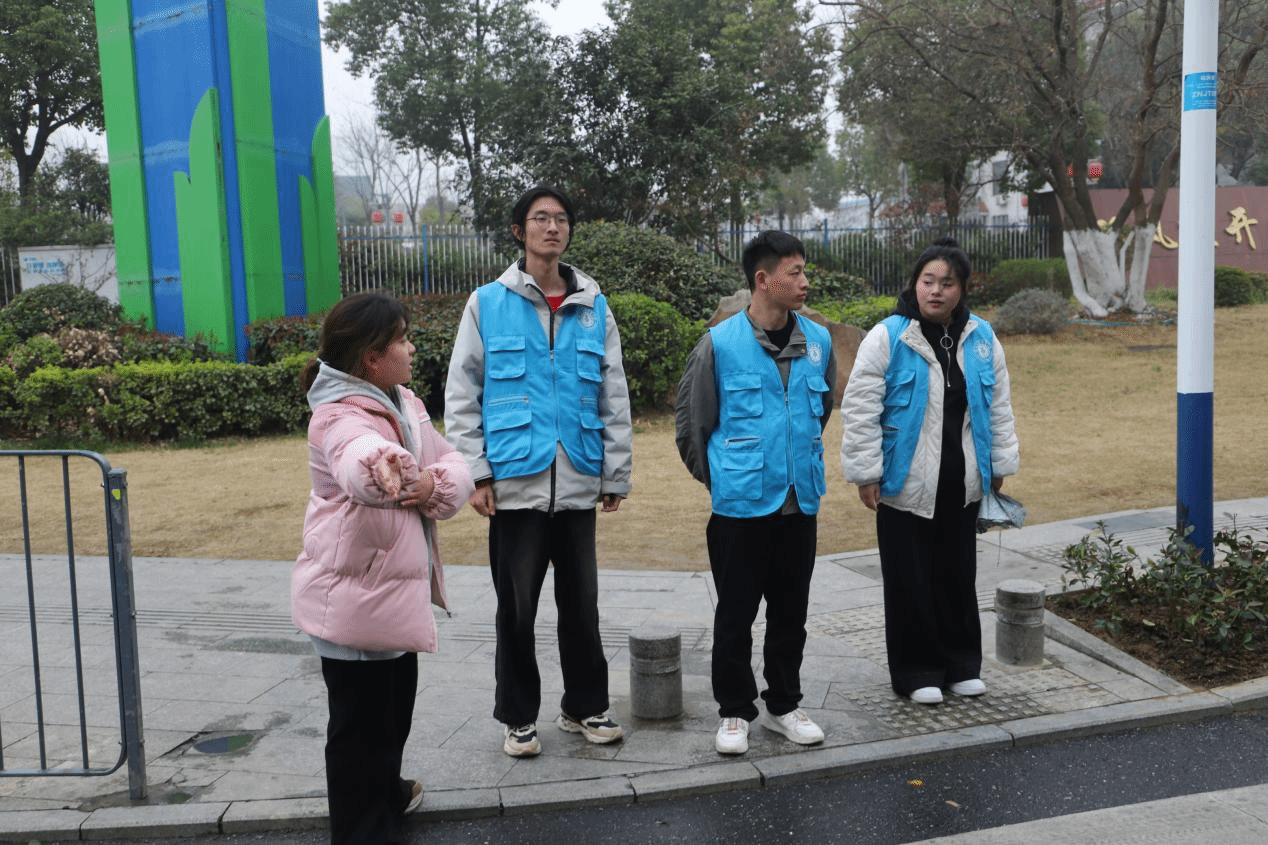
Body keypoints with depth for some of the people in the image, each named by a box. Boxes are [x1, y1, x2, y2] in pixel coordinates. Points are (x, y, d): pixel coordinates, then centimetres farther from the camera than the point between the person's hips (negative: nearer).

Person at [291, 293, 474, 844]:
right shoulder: (340, 417, -21)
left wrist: (436, 484, -17)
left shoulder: (405, 404, 7)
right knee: (361, 721, 2)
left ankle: (387, 793, 48)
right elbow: (359, 465, -45)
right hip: (354, 596, -9)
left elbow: (456, 466, 6)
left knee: (395, 703, 26)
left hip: (397, 585, 9)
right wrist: (383, 468, -68)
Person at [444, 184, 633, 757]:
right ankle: (517, 715, 22)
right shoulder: (488, 303, 0)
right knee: (517, 607, 7)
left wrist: (617, 474, 8)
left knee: (581, 603, 11)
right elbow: (462, 395, -1)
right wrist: (476, 473, -7)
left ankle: (584, 707, 27)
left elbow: (614, 399, 10)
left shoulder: (595, 308, 7)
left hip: (578, 484, 2)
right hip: (515, 481, -2)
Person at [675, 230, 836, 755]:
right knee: (735, 614, 6)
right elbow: (690, 422, -1)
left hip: (800, 502, 4)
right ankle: (734, 712, 20)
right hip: (741, 505, -4)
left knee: (791, 612, 14)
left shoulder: (818, 341, 3)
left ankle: (783, 705, 28)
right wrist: (717, 478, 6)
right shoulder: (721, 344, -10)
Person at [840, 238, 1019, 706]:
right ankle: (916, 672, 17)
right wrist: (866, 474, -12)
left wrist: (999, 466, 13)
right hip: (905, 486, -4)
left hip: (962, 487, 4)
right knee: (910, 582, 4)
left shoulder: (982, 339, 5)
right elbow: (860, 409, -10)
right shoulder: (888, 337, -9)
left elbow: (999, 408, 14)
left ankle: (962, 665, 29)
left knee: (958, 576, 14)